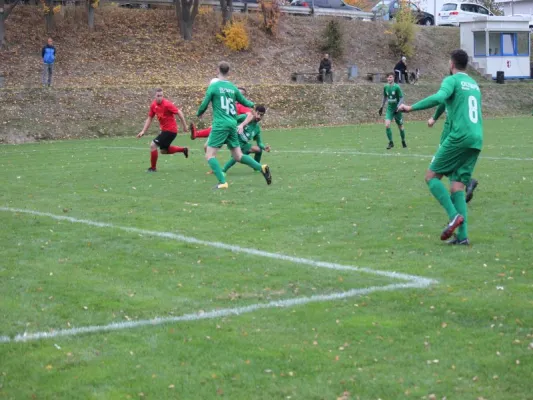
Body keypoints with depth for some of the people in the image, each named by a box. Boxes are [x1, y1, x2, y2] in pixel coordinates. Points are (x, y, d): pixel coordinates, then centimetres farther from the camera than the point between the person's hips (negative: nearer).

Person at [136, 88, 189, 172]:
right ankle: (184, 149, 32)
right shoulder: (153, 105, 2)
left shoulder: (167, 104, -20)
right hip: (164, 130, 8)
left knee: (153, 145, -12)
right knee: (163, 151, 18)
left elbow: (179, 113, -15)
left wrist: (184, 126, -12)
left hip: (170, 130, -8)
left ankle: (153, 168, 3)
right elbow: (149, 118, 11)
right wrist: (143, 131, 6)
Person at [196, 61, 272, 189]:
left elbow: (204, 105, -2)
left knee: (209, 155, -3)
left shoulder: (214, 86, -5)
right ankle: (262, 168, 2)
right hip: (232, 124, 6)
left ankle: (222, 182, -15)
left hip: (220, 125, -6)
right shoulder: (233, 87, 9)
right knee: (238, 156, 16)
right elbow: (244, 101, 21)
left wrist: (199, 114, 20)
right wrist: (253, 104, 43)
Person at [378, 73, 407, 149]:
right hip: (389, 109, 3)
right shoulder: (386, 87, 1)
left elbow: (401, 98, -12)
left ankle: (403, 141, 31)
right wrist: (381, 107, 15)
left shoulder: (397, 87, -14)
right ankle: (391, 142, -1)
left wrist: (398, 107, -23)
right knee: (387, 125, -14)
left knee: (400, 126, 9)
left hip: (397, 109, -3)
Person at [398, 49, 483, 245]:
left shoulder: (452, 80, -1)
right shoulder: (474, 84, 23)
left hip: (460, 136, -7)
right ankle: (462, 235, -5)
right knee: (457, 186, 6)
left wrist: (411, 107, -15)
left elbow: (438, 97, -21)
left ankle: (454, 215, -17)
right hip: (477, 140, 7)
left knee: (432, 176, 2)